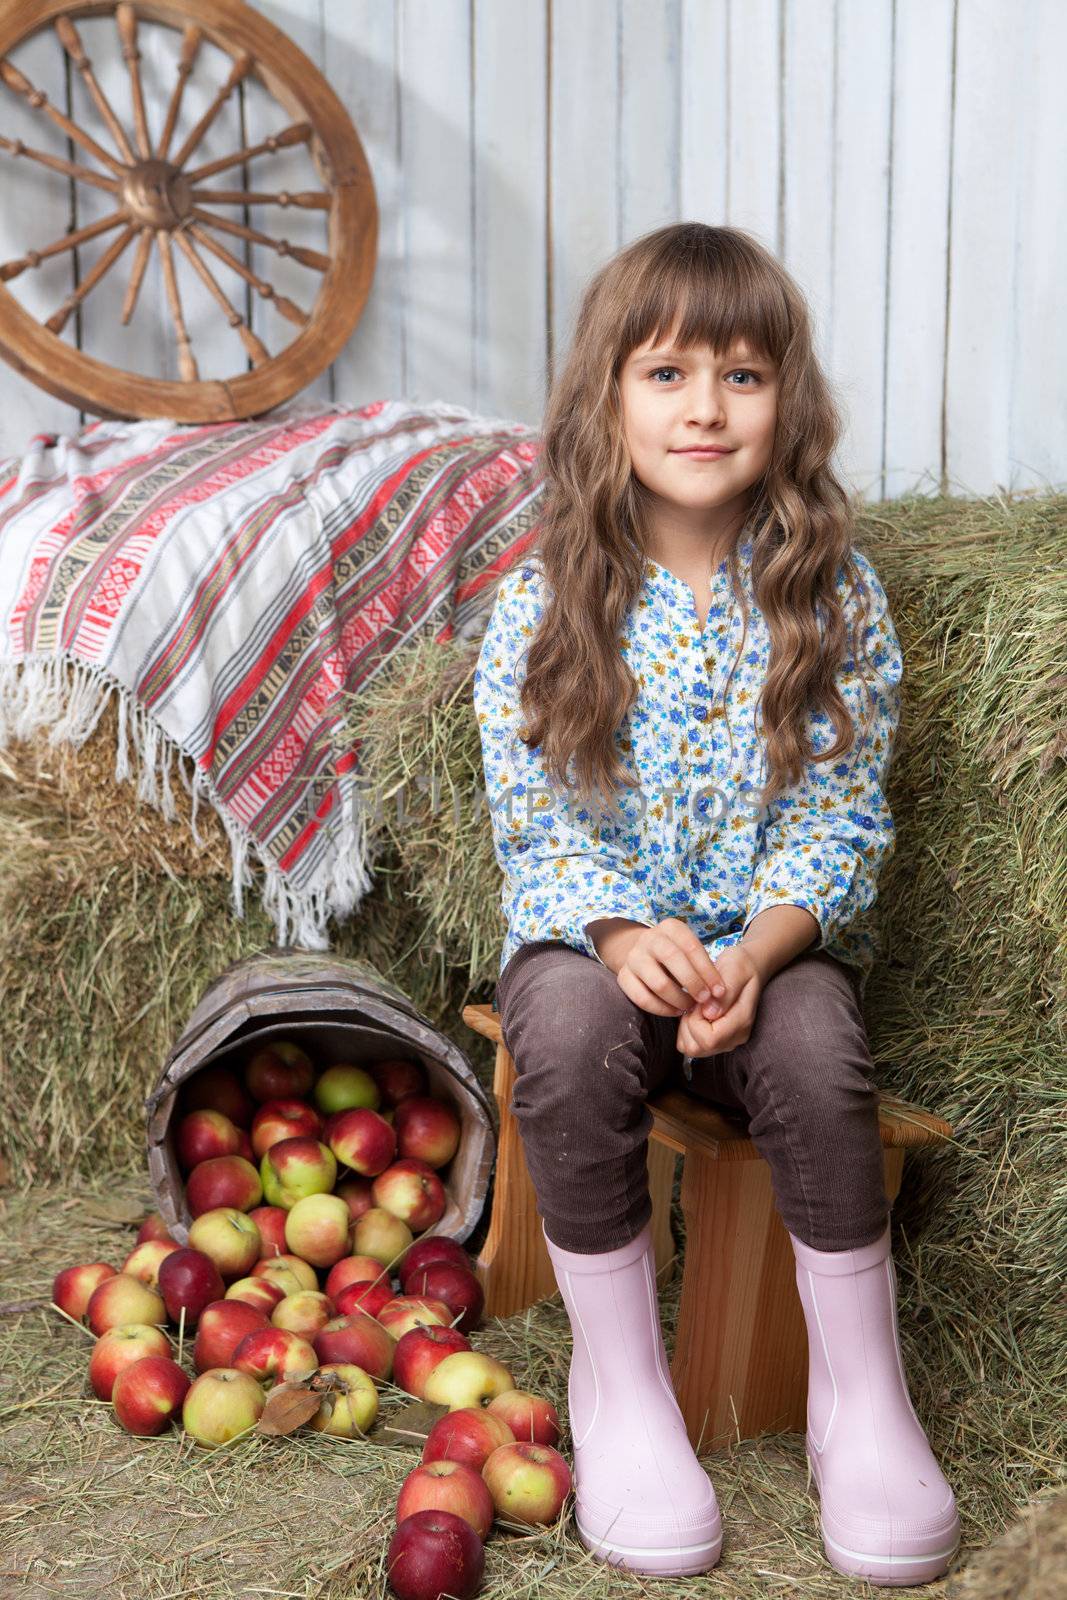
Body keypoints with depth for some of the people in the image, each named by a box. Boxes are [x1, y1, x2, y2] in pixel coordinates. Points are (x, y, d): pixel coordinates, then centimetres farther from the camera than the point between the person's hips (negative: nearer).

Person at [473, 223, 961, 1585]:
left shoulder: (831, 595, -2)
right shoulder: (543, 601, -3)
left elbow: (840, 816, -4)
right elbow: (535, 816, -5)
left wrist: (759, 951, -22)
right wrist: (625, 931, -25)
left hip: (776, 937, 0)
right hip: (590, 930, 0)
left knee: (815, 1050, -32)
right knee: (572, 1029, -34)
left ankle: (861, 1394, -10)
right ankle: (617, 1383, -14)